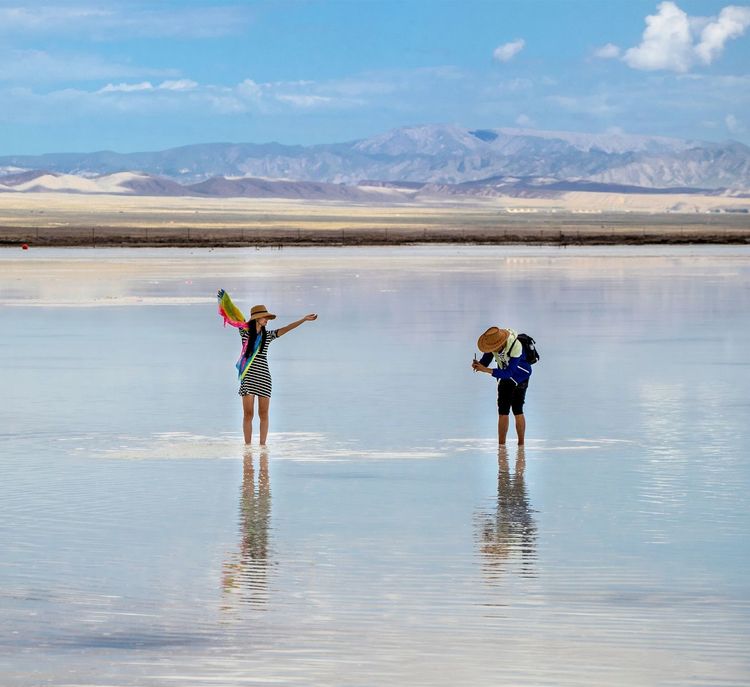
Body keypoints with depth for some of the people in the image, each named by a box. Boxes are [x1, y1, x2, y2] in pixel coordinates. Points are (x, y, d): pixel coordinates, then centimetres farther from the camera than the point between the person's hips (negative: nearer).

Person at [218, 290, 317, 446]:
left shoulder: (268, 335, 9)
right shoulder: (245, 331, 3)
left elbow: (286, 329, 5)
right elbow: (235, 314, -2)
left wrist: (304, 320, -2)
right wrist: (224, 299, -8)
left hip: (263, 377, 2)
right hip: (248, 378, -2)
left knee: (263, 414, 3)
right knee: (248, 413, -2)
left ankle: (262, 445, 10)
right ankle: (248, 445, 5)